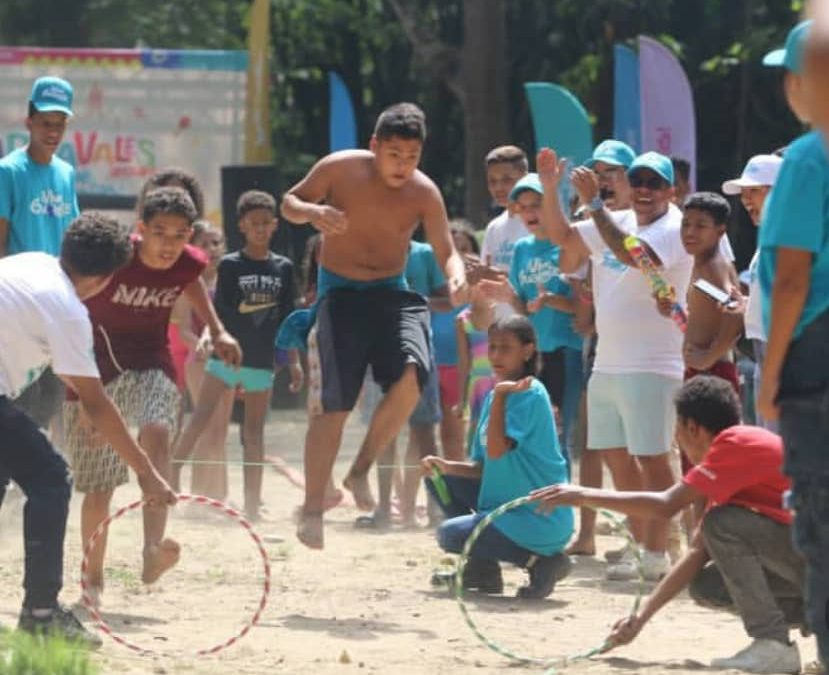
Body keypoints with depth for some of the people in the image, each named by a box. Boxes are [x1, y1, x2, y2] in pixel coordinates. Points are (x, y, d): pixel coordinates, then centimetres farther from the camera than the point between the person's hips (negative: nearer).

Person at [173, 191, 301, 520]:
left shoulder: (283, 268, 7)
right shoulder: (230, 265, -1)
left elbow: (287, 319, 9)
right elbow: (219, 312, -3)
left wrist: (294, 361, 7)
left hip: (262, 360, 3)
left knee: (254, 431, 8)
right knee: (200, 419, -13)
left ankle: (252, 505, 9)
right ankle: (171, 478, -15)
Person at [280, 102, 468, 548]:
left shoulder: (423, 193, -6)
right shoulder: (339, 169, -10)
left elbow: (446, 252, -6)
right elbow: (289, 202, 2)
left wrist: (456, 277, -30)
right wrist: (313, 213, -22)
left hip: (391, 292, 2)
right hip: (340, 293, -2)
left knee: (412, 373, -25)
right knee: (333, 404, -10)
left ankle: (361, 470, -5)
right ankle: (312, 510, -1)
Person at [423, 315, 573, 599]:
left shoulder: (529, 394, -16)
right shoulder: (497, 394, 11)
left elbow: (496, 451, -27)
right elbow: (485, 467, 13)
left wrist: (500, 395, -25)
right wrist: (448, 467, -4)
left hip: (540, 519, -9)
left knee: (449, 534, -17)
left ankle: (539, 561, -10)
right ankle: (483, 571, 12)